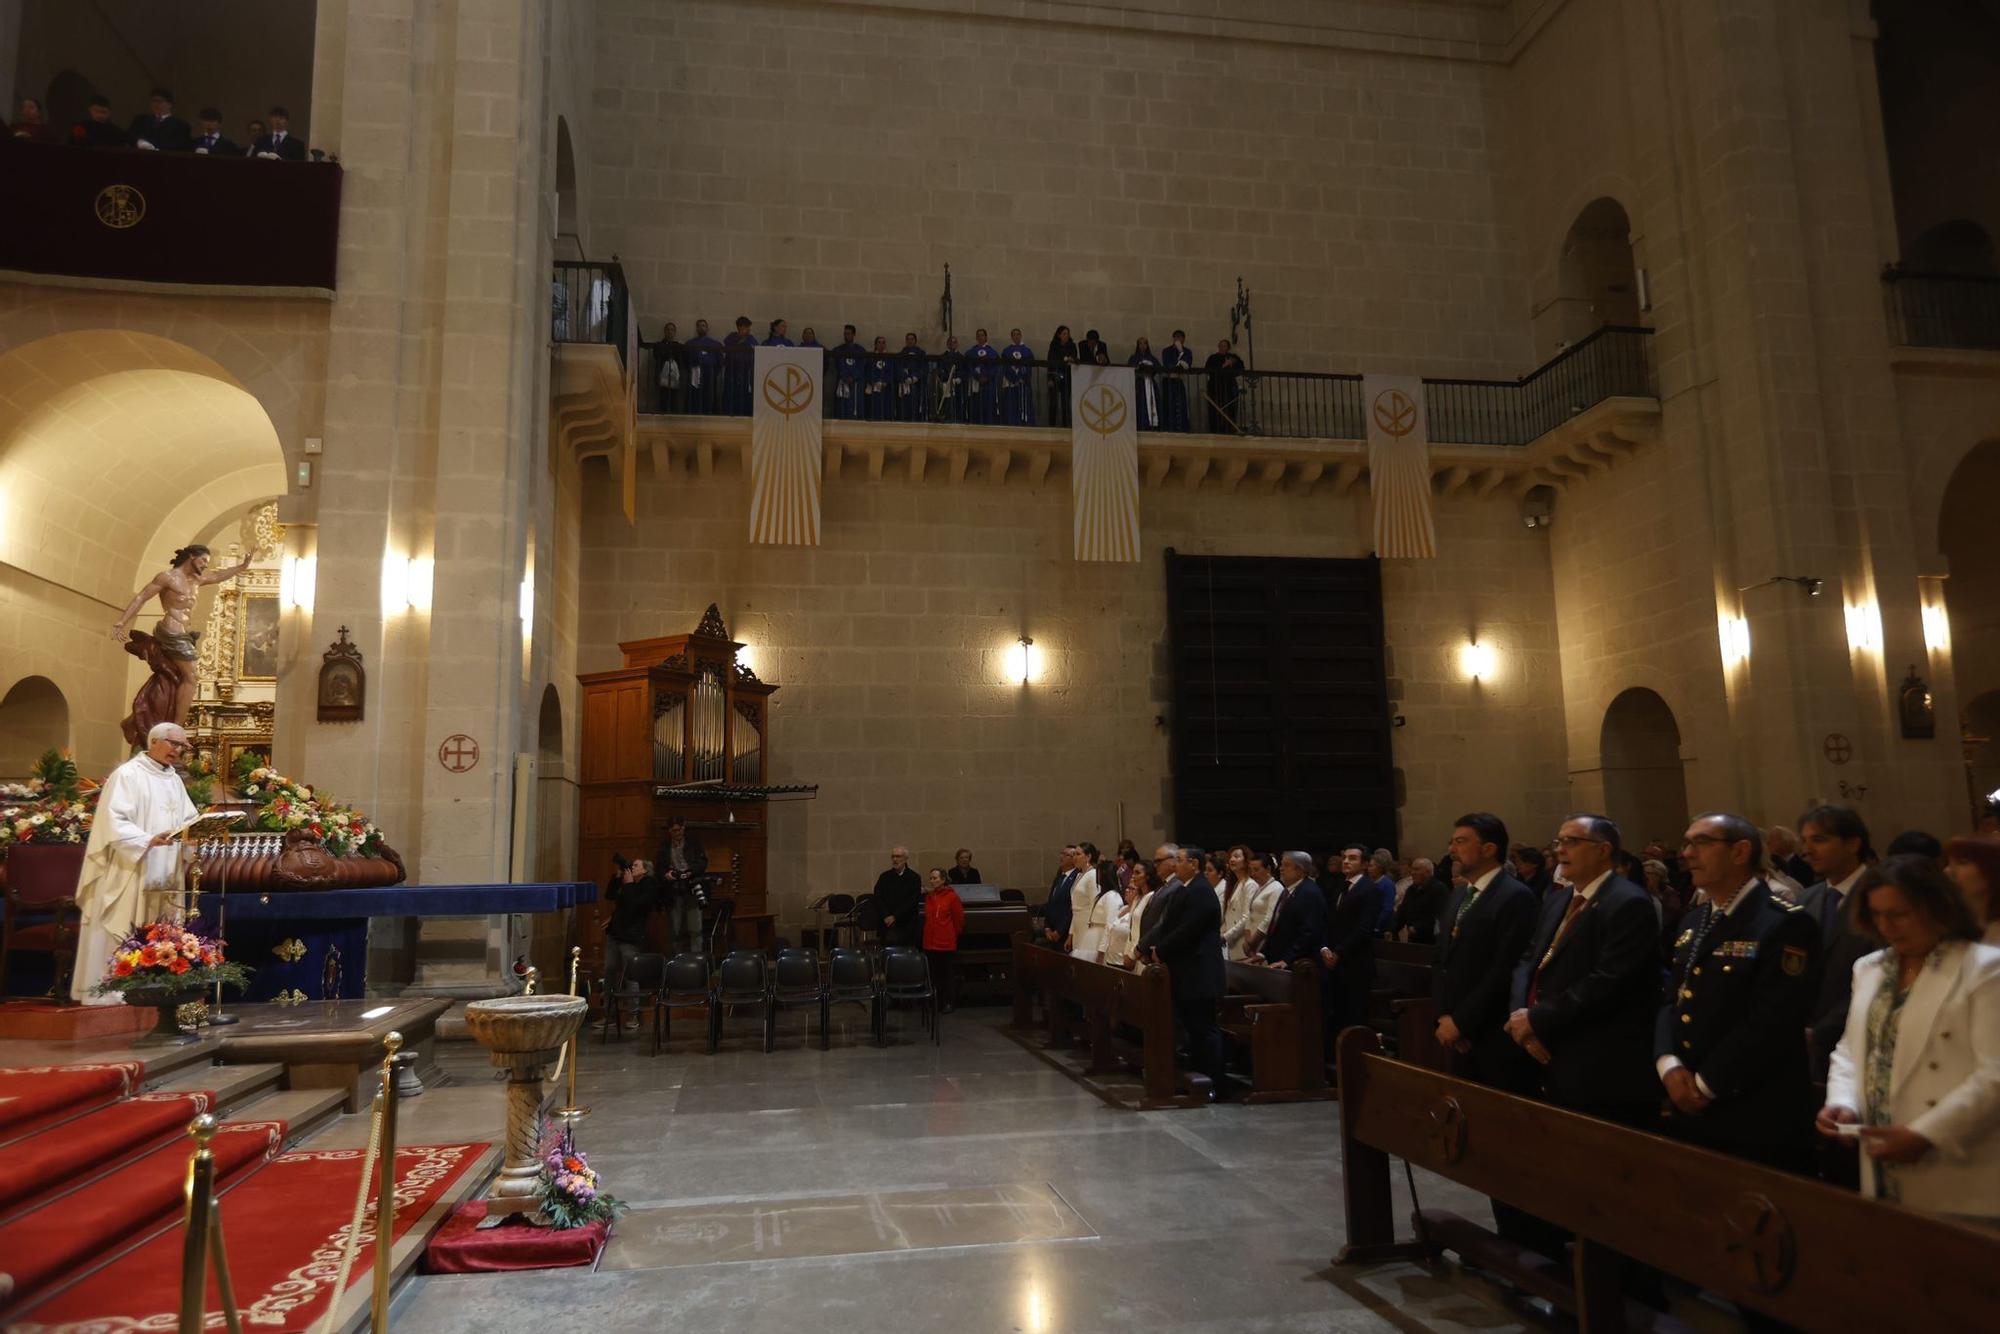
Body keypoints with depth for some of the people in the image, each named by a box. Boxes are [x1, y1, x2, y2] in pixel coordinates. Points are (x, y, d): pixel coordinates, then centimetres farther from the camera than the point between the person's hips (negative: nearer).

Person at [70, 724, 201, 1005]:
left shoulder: (174, 780, 16)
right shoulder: (127, 774, -8)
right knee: (118, 940, -4)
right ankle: (106, 994, 2)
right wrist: (148, 840, -30)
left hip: (162, 877, 7)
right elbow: (114, 823, -18)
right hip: (128, 876, -7)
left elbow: (188, 819, 15)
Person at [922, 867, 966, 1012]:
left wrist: (953, 934, 5)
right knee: (934, 974, 9)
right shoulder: (928, 896, 7)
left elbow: (959, 919, -2)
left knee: (948, 973, 3)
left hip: (947, 943, -5)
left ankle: (950, 1003, 11)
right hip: (930, 942, 5)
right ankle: (936, 1002, 18)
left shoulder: (951, 896, -8)